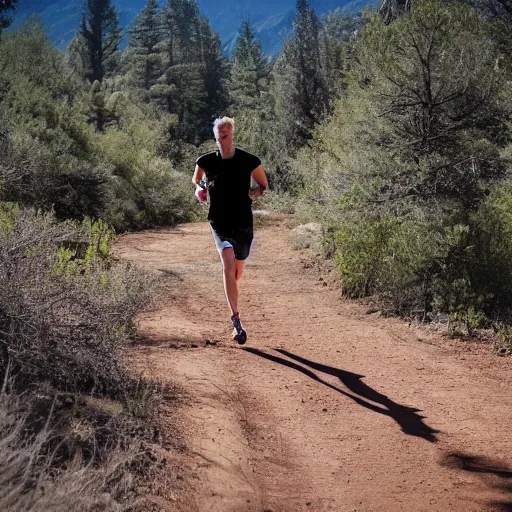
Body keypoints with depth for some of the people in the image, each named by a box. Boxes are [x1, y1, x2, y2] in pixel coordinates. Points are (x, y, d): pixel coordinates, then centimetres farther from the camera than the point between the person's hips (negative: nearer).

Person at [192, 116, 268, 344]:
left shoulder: (249, 161, -6)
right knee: (228, 265, -22)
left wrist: (255, 192, -11)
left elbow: (264, 185, 9)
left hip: (243, 222, 1)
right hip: (219, 221, -1)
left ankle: (234, 309, 46)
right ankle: (236, 321, -24)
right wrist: (200, 189, -2)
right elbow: (196, 179, 19)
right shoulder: (206, 161, -2)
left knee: (237, 272, 14)